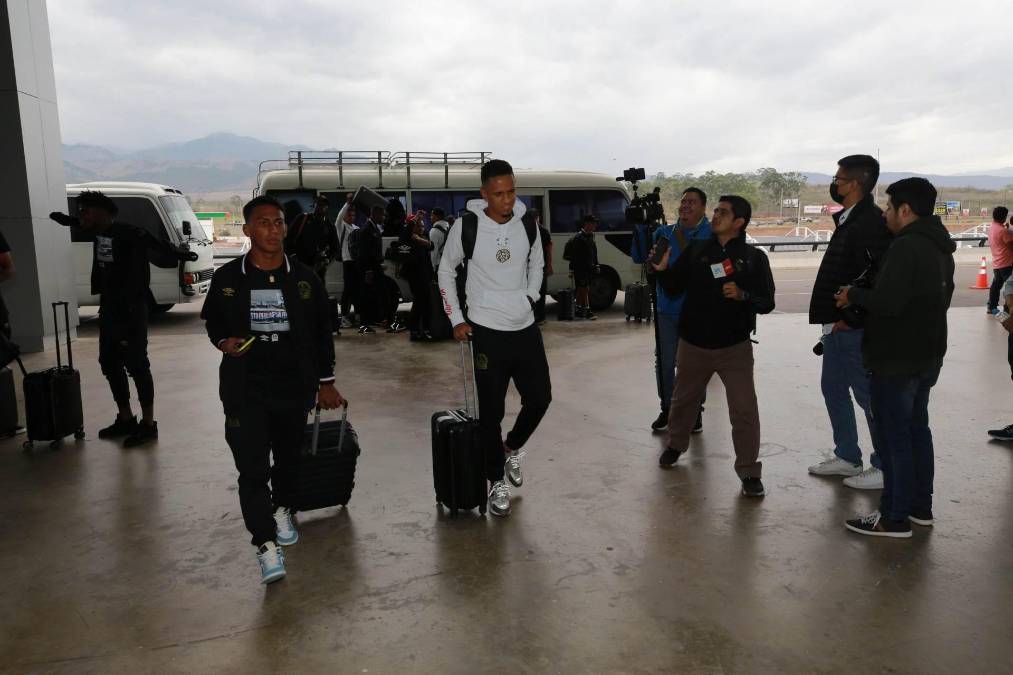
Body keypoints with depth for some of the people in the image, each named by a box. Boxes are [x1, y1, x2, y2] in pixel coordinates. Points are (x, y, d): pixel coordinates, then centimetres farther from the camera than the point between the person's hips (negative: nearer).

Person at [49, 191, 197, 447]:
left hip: (131, 310, -9)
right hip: (108, 308, 9)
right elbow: (82, 225, 32)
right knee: (109, 363, 15)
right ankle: (125, 419, 29)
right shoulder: (98, 232, 10)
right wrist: (67, 220, 45)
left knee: (136, 365, -3)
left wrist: (178, 252, -39)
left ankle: (148, 424, 7)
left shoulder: (129, 234, -16)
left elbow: (155, 246, -27)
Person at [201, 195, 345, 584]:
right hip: (245, 389, -2)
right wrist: (223, 341, -9)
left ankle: (280, 508, 45)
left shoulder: (304, 279, 0)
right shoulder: (227, 278, -2)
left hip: (295, 387, 2)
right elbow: (212, 320, 14)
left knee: (288, 457, 18)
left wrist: (326, 382, 6)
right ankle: (266, 545, -1)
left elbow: (322, 333, 7)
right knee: (252, 468, -8)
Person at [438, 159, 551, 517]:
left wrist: (530, 298, 7)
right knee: (492, 410, 3)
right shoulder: (467, 226, -11)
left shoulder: (527, 224, 0)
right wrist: (456, 319, -2)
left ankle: (512, 448, 36)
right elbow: (446, 271, 2)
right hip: (486, 332, -4)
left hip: (526, 328, 4)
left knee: (540, 398, 7)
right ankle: (496, 482, 20)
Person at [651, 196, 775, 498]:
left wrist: (742, 295, -24)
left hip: (734, 347, -2)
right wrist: (662, 270, -14)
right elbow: (674, 288, 5)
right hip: (693, 344, 3)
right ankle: (675, 445, 44)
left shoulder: (754, 257, -3)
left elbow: (767, 302, -5)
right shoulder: (695, 250, 3)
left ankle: (749, 471, 7)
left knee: (744, 410, -7)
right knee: (683, 400, 19)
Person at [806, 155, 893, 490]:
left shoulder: (871, 221, -18)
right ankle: (847, 456, 30)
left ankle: (885, 467, 13)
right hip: (838, 324, 10)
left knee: (868, 395, 0)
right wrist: (831, 318, 13)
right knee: (833, 387, 17)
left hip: (854, 326, -10)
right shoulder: (848, 219, 12)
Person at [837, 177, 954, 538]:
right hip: (927, 355, 10)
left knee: (894, 435, -2)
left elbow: (886, 302, -29)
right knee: (917, 428, 18)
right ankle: (921, 506, 28)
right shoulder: (940, 246, 12)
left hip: (897, 360, -10)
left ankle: (894, 517, 5)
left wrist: (853, 295, -11)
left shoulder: (906, 246, -21)